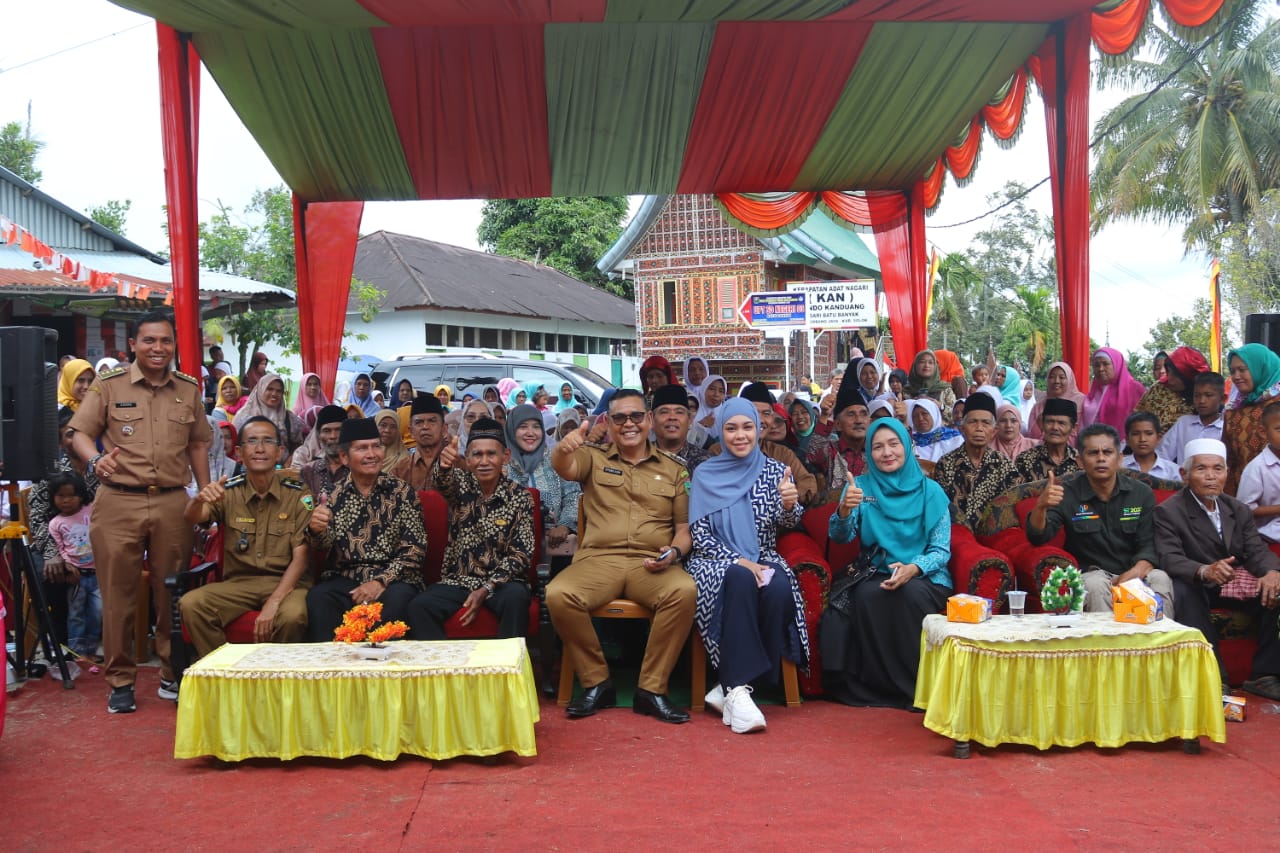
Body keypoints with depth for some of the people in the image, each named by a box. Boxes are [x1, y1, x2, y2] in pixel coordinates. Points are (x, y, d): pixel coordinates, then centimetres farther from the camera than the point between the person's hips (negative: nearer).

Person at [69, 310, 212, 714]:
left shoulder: (189, 389, 11)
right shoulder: (108, 386, 2)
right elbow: (80, 432, 1)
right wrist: (96, 460, -21)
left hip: (173, 503, 2)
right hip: (118, 503, -2)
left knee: (172, 594, 6)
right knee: (118, 595, 3)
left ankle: (173, 676, 19)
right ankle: (120, 681, 14)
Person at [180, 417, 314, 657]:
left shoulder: (298, 494, -2)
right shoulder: (228, 491, 4)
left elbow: (301, 558, -8)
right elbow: (192, 518, -14)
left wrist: (273, 603, -21)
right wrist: (199, 500, -39)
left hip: (286, 582, -2)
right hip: (238, 582, 2)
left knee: (292, 615, -34)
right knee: (190, 605, -24)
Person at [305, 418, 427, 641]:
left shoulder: (401, 492, 4)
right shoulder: (331, 495, 9)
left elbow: (415, 549, -1)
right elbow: (325, 546, -3)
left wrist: (381, 581, -15)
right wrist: (316, 530, -27)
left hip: (392, 579, -1)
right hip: (343, 579, 1)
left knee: (397, 598, -33)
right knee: (317, 598, -30)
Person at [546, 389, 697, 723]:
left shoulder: (674, 470, 19)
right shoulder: (594, 458, 16)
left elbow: (684, 527, 16)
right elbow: (564, 468, -7)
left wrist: (675, 552, -7)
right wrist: (563, 449, -32)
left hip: (652, 564, 0)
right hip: (598, 560, 0)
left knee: (685, 591, -33)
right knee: (558, 595, -30)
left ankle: (652, 689, -19)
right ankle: (596, 683, -10)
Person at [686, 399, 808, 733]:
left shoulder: (775, 470, 9)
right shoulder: (706, 475, 4)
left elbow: (789, 522, -5)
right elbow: (699, 535, -2)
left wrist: (790, 505, -29)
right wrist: (738, 560, -17)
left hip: (763, 560, 2)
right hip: (717, 562, -2)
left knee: (780, 589, -33)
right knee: (741, 580, -36)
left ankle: (733, 685, -24)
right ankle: (738, 688, -38)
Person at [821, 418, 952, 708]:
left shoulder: (930, 491, 1)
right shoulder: (860, 485, 5)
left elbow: (941, 550, -4)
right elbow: (839, 536, -6)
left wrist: (912, 569, -24)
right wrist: (844, 510, -29)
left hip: (923, 577, -1)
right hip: (875, 574, 1)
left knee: (910, 595, -34)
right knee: (866, 595, -31)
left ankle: (919, 686, -18)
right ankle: (882, 687, -17)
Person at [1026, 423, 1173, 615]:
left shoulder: (1142, 493, 5)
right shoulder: (1066, 493, -2)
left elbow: (1149, 546, -1)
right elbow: (1037, 537, -11)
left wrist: (1133, 574, -23)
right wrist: (1041, 507, -34)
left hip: (1133, 573, 2)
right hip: (1091, 575, -2)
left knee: (1160, 578, -28)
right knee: (1096, 583, -34)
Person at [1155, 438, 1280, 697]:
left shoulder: (1239, 510, 9)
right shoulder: (1168, 512, -9)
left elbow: (1257, 550, -1)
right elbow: (1169, 559, -23)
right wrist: (1205, 571, -44)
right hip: (1198, 589, -5)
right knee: (1182, 589, -36)